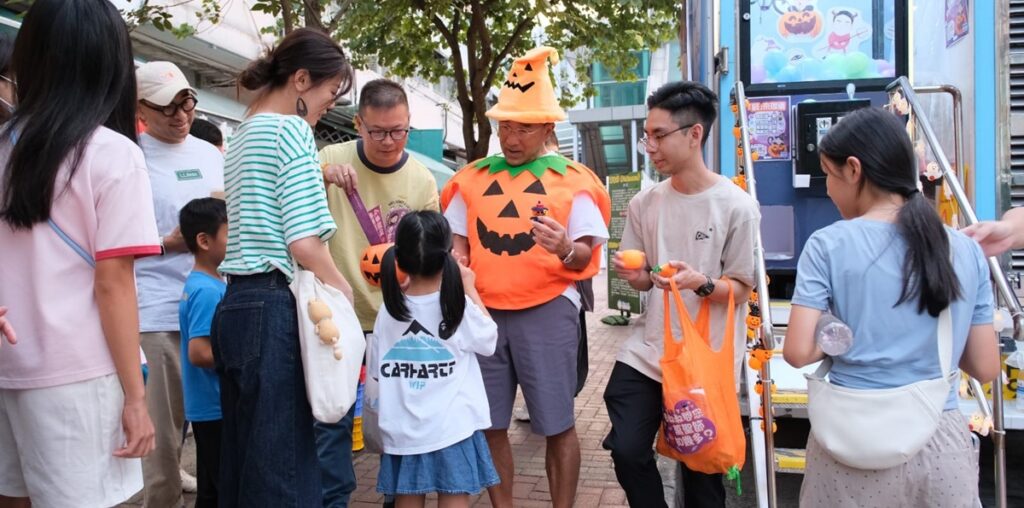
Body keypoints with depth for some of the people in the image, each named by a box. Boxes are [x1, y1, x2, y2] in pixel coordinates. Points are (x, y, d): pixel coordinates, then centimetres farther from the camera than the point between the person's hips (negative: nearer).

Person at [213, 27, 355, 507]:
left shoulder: (242, 135, 21)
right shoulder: (291, 128, -7)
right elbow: (304, 241, -16)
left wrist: (314, 179, 23)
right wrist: (342, 289, -3)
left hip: (237, 305, 9)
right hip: (273, 308, -9)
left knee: (244, 460, 14)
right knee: (282, 463, -3)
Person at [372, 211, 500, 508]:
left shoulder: (388, 311, -3)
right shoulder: (459, 305, -11)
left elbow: (376, 370, 3)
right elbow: (489, 340, 6)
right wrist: (469, 287, 9)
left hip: (402, 432, 3)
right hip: (453, 429, -3)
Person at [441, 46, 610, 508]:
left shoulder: (571, 180, 1)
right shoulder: (471, 178, 10)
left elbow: (586, 258, -2)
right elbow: (458, 245, 14)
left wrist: (566, 248, -25)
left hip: (547, 311, -3)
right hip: (484, 311, 4)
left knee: (557, 425, 3)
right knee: (489, 426, 10)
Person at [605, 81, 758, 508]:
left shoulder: (737, 206, -11)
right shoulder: (644, 203, 2)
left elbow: (740, 290, -8)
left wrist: (701, 283, -28)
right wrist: (634, 275, -13)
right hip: (647, 350, 4)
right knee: (627, 450, -2)